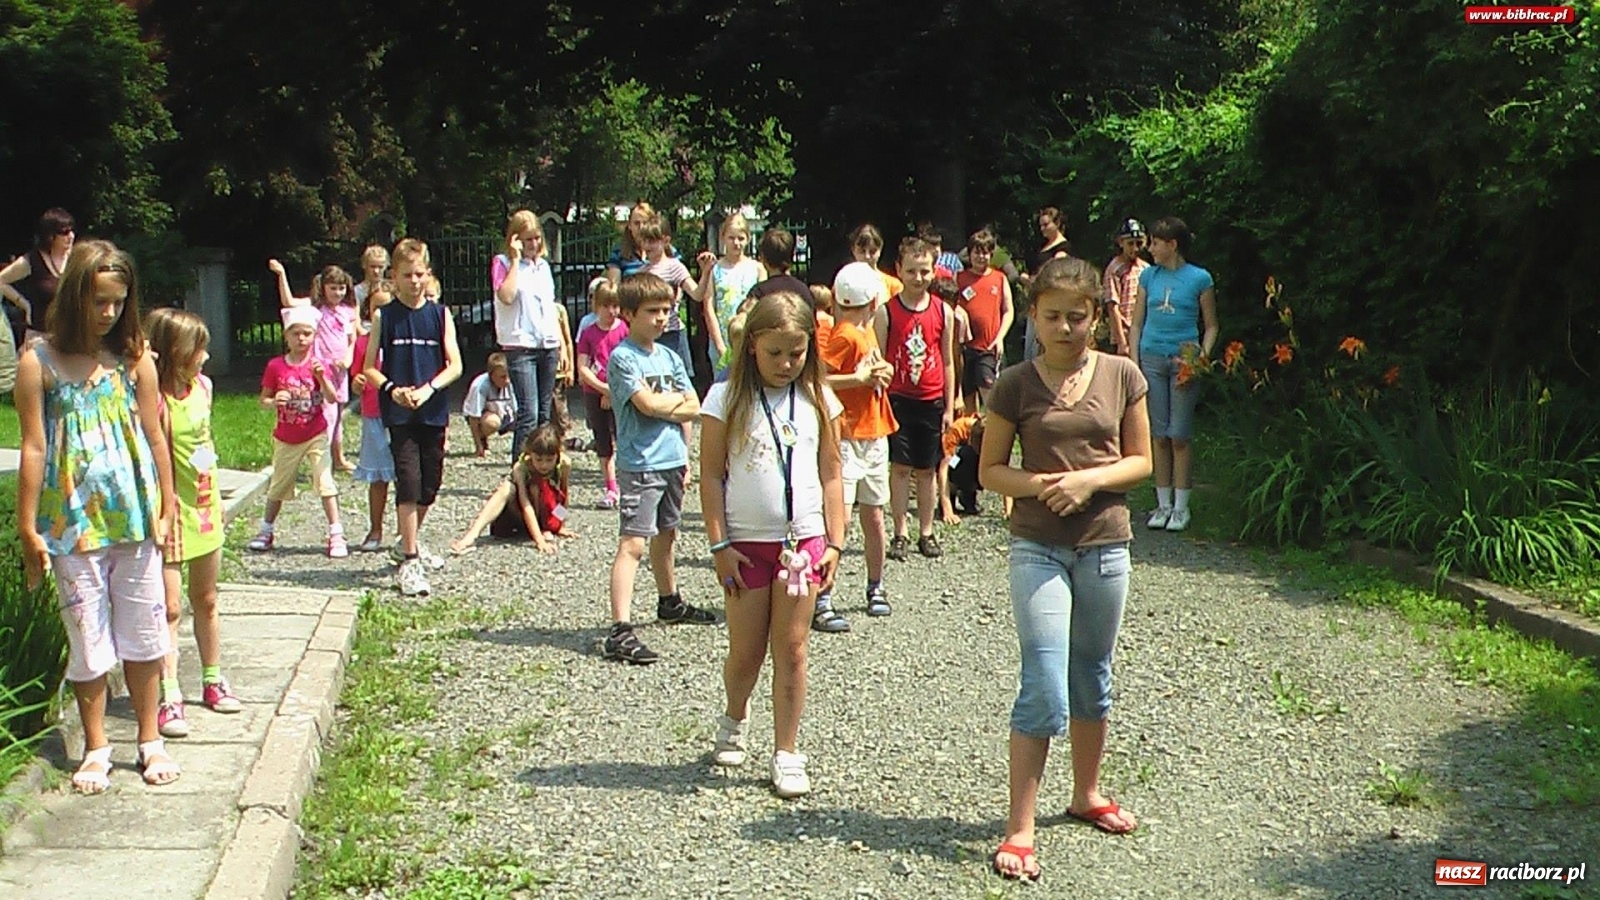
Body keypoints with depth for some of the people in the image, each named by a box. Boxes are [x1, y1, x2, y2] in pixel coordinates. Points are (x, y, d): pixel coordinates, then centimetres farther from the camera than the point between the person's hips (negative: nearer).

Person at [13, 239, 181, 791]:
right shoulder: (39, 364, -6)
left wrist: (167, 508, 7)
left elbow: (155, 438, 6)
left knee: (142, 633, 10)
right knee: (87, 637, 6)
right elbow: (33, 449, -5)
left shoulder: (134, 358, 1)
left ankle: (150, 740, 24)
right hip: (74, 520, -2)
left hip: (135, 518, 2)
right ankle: (96, 749, 20)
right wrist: (28, 529, -4)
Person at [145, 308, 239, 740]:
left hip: (206, 511, 7)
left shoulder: (201, 387, 4)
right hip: (172, 515, -7)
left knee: (206, 600, 18)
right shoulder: (155, 400, -20)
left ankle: (213, 681, 31)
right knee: (169, 608, -5)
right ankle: (169, 698, -2)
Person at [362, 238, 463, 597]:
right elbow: (369, 367, 3)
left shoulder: (440, 314, 5)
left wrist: (428, 388, -16)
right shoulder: (384, 316, 2)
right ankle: (409, 562, -9)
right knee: (408, 482, -12)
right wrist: (392, 389, -15)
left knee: (430, 484, 11)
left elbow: (455, 365, 1)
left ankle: (411, 543, 34)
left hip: (433, 412, 3)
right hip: (399, 414, -3)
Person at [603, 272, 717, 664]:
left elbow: (694, 408, 9)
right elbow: (649, 404, -21)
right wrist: (678, 398, -4)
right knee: (632, 544, -14)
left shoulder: (669, 356, 13)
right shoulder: (622, 357, -10)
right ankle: (620, 630, -20)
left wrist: (661, 406, -6)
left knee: (665, 535, 23)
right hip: (640, 465, -8)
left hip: (673, 461, 8)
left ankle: (669, 602, 43)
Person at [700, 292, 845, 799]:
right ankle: (733, 723, 36)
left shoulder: (818, 402, 3)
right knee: (746, 650, 7)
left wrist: (834, 542, 2)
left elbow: (831, 475, 7)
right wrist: (720, 544, -7)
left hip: (803, 540, 1)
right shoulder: (727, 400, -4)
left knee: (791, 647, 2)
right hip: (746, 542, -1)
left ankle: (787, 753, 11)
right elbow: (712, 476, -4)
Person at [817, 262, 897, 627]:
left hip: (875, 436, 9)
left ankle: (876, 588, 28)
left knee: (874, 516, 15)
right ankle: (822, 600, -11)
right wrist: (860, 379, -22)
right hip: (847, 438, -9)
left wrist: (883, 371, 7)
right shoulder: (844, 336, -14)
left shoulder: (868, 332, 13)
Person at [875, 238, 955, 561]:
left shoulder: (943, 312, 3)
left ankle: (926, 533, 17)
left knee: (927, 469, 9)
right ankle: (899, 534, 5)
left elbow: (947, 362, 8)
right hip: (898, 399, -2)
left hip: (931, 401, 2)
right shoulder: (887, 312, -3)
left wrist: (949, 406, 6)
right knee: (900, 466, -1)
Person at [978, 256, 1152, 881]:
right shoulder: (1015, 385, -3)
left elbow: (1141, 460, 4)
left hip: (1106, 544, 3)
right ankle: (1019, 828, -2)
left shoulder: (1121, 376, 1)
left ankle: (1087, 794, 37)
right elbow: (990, 470, 1)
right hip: (1038, 548, -2)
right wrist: (1040, 485, -18)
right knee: (1044, 689, -8)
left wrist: (1090, 479, -13)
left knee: (1093, 678, 17)